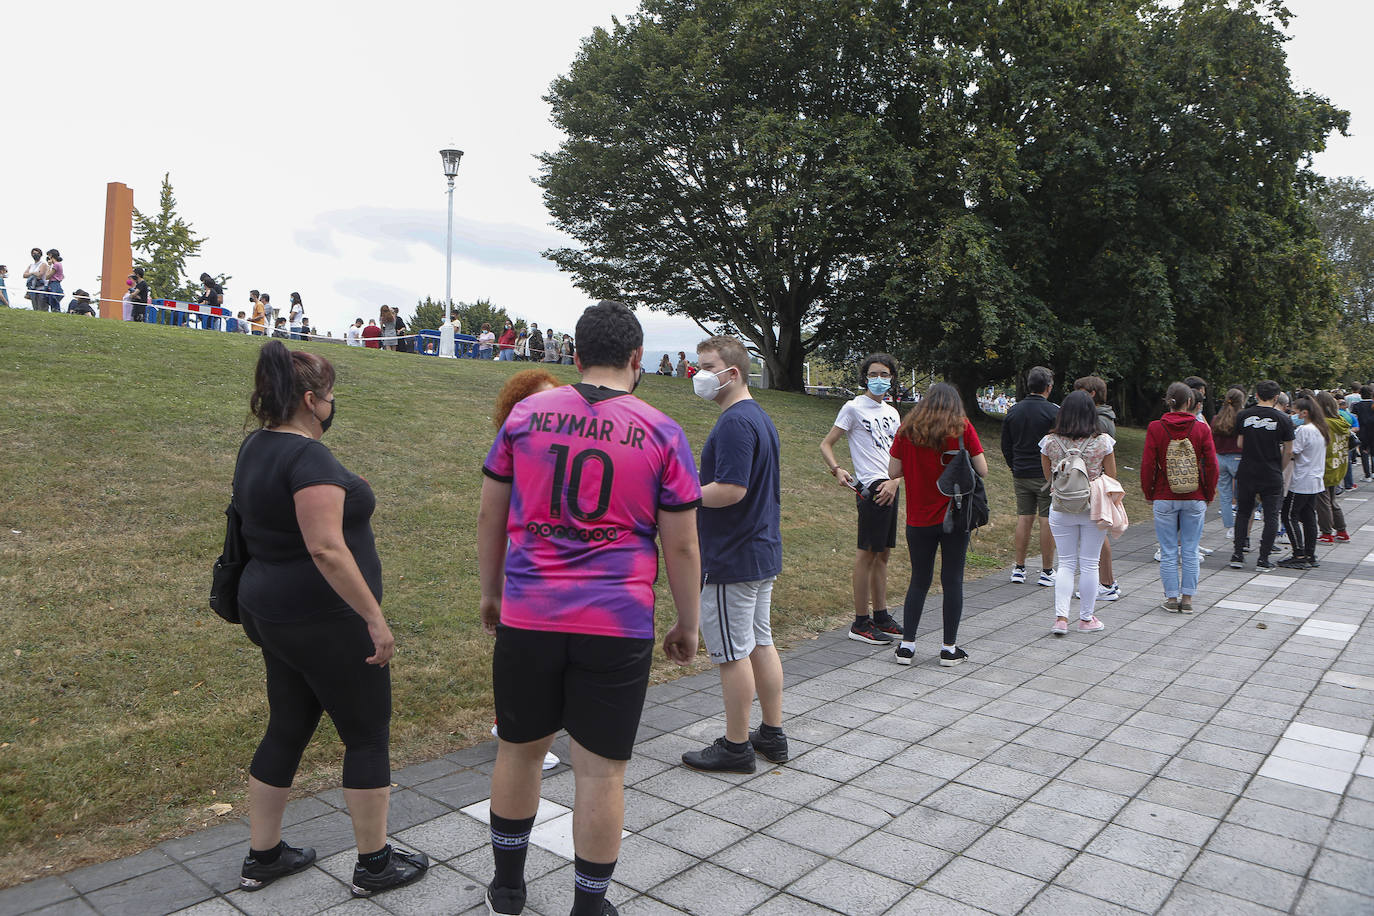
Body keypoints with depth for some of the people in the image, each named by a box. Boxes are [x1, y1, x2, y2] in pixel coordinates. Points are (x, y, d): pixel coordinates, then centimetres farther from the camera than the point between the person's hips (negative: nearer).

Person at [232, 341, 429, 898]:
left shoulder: (256, 447, 8)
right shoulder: (309, 458, -22)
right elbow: (327, 549, -28)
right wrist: (375, 618, -23)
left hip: (272, 614, 10)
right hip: (325, 622, -9)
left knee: (287, 729, 20)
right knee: (368, 735, 6)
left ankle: (262, 856, 33)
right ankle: (374, 864, 19)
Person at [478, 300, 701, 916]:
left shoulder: (526, 414, 2)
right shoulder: (662, 435, -4)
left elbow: (489, 515, 9)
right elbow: (681, 547, -1)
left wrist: (491, 591, 22)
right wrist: (687, 626, 11)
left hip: (527, 617, 3)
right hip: (618, 625, -2)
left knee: (519, 749, 20)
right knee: (601, 771, 9)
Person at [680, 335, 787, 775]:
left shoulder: (735, 422, -20)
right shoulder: (760, 417, 13)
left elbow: (731, 490, -28)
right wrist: (691, 489, 15)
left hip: (731, 560, -10)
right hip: (762, 552, 10)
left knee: (732, 654, 1)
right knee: (761, 643, 17)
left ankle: (736, 747, 13)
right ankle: (772, 735, 27)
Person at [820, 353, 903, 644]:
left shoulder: (892, 413, 17)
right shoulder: (854, 408, -4)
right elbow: (826, 445, -5)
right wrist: (837, 470, -23)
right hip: (871, 488, -8)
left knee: (883, 554, 14)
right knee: (867, 553, -5)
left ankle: (881, 617, 24)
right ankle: (860, 623, 2)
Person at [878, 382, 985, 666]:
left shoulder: (907, 429, -2)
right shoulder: (963, 428, -6)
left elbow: (894, 472, -2)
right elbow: (983, 471, -5)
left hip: (919, 518, 1)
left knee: (919, 581, 13)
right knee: (952, 581, 8)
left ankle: (907, 645, 13)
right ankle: (949, 648, 13)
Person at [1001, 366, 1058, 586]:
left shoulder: (1013, 411, 6)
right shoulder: (1053, 412, -10)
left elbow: (1005, 446, 11)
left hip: (1021, 475, 5)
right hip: (1047, 476, -5)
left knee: (1024, 518, 11)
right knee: (1047, 521, 1)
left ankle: (1019, 568, 14)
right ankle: (1047, 572, 5)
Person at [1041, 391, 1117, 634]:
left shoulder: (1050, 442, -5)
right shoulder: (1103, 442, -10)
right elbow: (1111, 477, 0)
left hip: (1060, 509, 1)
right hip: (1094, 509, -1)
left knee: (1066, 563, 10)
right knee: (1089, 564, 9)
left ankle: (1061, 617, 1)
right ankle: (1086, 618, 17)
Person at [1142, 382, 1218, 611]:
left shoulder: (1155, 427, -6)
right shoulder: (1202, 428, -3)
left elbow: (1147, 465, -5)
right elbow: (1211, 465, -2)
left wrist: (1149, 495, 7)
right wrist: (1208, 496, 10)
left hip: (1164, 498, -1)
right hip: (1194, 498, 1)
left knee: (1168, 552, 5)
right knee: (1190, 552, 8)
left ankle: (1171, 598, 10)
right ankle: (1187, 598, 12)